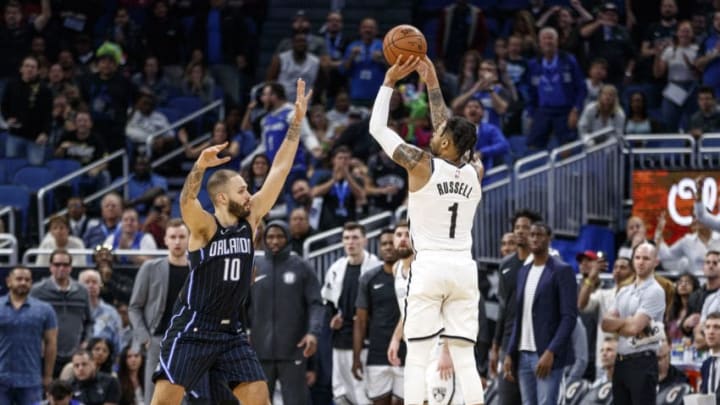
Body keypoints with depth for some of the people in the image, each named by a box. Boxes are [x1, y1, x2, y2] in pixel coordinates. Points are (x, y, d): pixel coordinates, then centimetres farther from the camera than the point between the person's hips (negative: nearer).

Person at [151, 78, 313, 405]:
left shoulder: (250, 219, 4)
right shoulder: (204, 226, -11)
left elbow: (279, 171, 3)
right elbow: (186, 201, -34)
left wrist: (296, 122, 0)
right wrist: (200, 167, -54)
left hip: (230, 331, 6)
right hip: (191, 329, -6)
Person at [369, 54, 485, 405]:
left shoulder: (422, 165, -6)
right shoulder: (475, 173, 8)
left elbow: (377, 128, 3)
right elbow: (451, 132, 25)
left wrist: (390, 81, 11)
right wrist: (432, 83, 28)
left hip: (430, 267, -4)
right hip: (464, 268, 4)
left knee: (417, 357, -4)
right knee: (465, 359, 3)